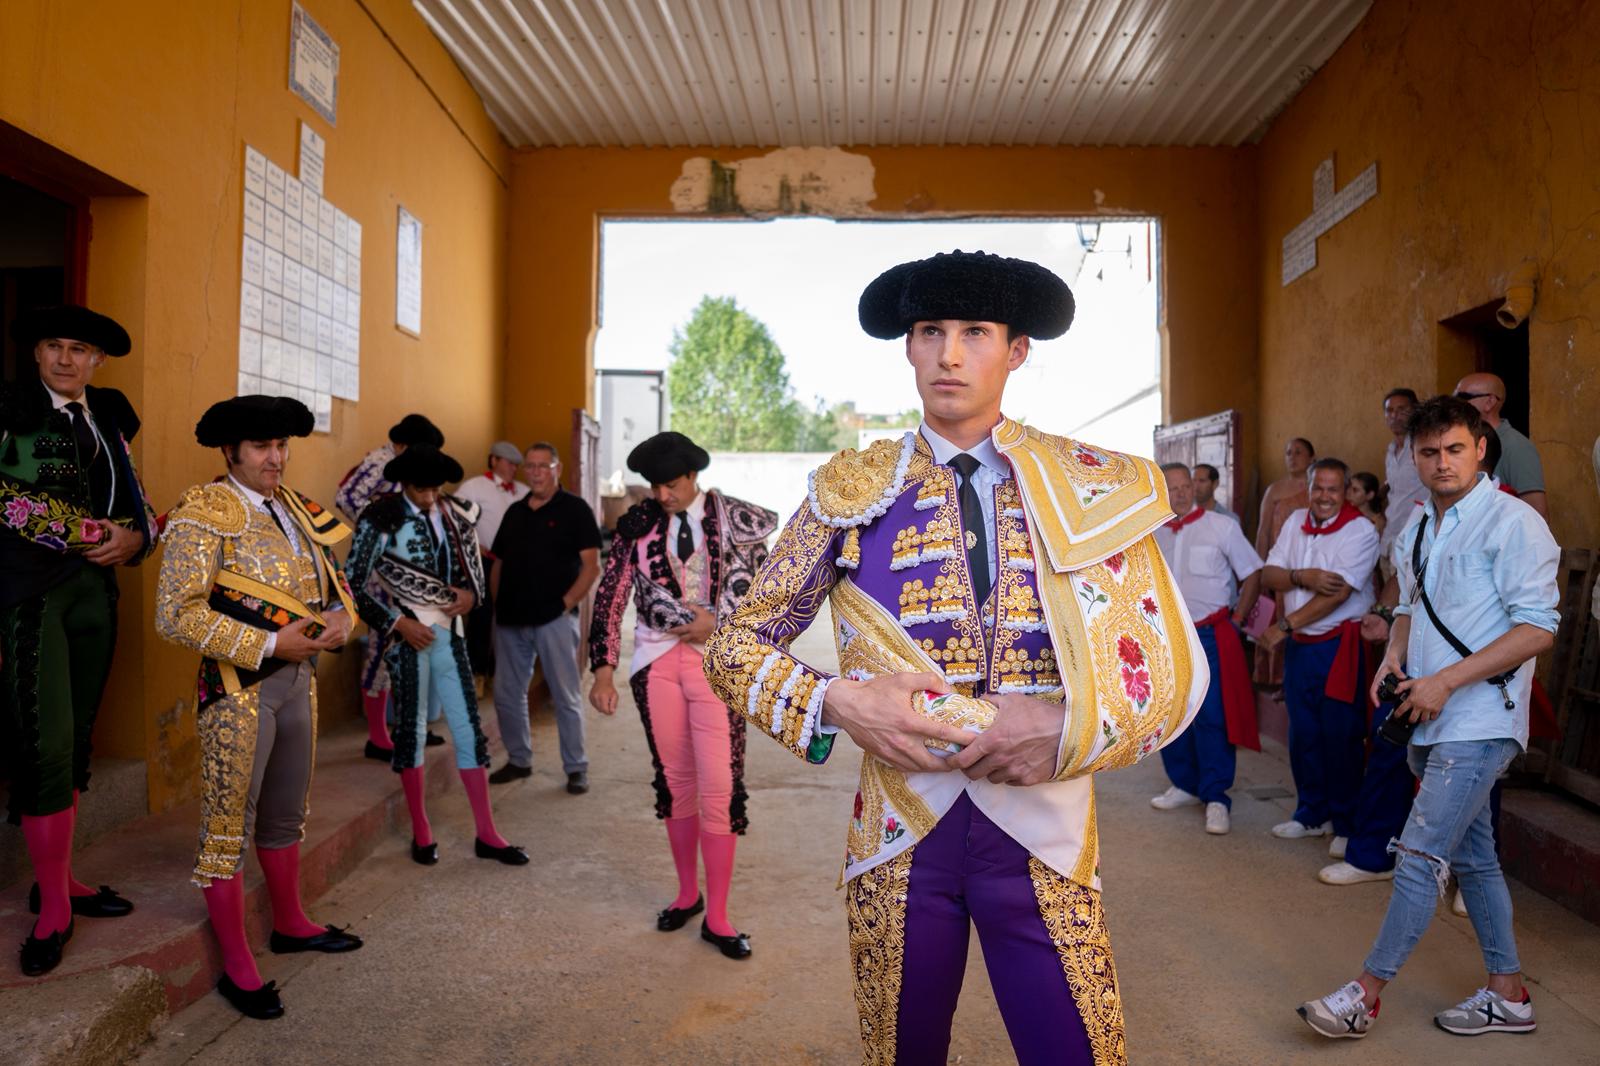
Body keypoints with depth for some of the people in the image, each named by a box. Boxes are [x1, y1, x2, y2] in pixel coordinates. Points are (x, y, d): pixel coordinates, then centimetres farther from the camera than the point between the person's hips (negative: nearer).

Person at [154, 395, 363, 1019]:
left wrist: (340, 616, -3)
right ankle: (236, 967, 16)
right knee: (229, 827, 4)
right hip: (237, 687, -7)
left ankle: (290, 925, 38)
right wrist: (269, 645, -21)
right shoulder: (203, 513, -12)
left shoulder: (293, 510, 10)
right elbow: (176, 615, -19)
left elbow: (332, 578, 19)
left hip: (298, 677, 7)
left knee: (285, 815, 21)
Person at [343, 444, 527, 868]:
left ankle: (487, 834, 12)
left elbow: (473, 565, 17)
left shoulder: (455, 515, 4)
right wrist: (397, 623, -14)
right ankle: (421, 831, 24)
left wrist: (471, 593, -3)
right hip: (406, 634, -4)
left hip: (448, 631, 4)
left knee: (469, 728, 4)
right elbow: (354, 585, -9)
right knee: (411, 728, 8)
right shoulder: (380, 518, -9)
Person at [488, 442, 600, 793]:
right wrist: (498, 605, 7)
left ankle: (576, 768, 11)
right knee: (506, 694, 11)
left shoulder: (575, 509, -2)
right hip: (511, 619, 6)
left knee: (566, 697, 1)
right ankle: (518, 760, 27)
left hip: (555, 618, -5)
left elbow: (591, 566, -7)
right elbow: (498, 563, 18)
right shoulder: (515, 512, 14)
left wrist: (567, 602, -13)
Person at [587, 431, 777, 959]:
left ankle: (717, 916, 9)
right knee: (674, 780, 11)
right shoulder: (638, 522, 3)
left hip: (716, 659, -2)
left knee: (718, 788, -4)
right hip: (657, 661, 2)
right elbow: (611, 597, 2)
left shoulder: (733, 518, -1)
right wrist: (603, 670, -3)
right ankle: (687, 892, 30)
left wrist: (717, 623, -12)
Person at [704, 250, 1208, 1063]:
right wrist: (838, 704, -15)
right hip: (899, 838, 0)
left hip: (1044, 836, 0)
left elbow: (1175, 667, 4)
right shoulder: (851, 492, -1)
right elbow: (735, 646, 3)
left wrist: (1072, 728, -15)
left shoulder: (1094, 489, 0)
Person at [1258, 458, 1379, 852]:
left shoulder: (1361, 531, -11)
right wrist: (1302, 576, -18)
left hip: (1340, 646, -6)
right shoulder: (1296, 521, 8)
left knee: (1341, 738, 0)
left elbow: (1337, 594, -18)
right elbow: (1268, 575, 3)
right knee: (1303, 735, 12)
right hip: (1299, 645, 6)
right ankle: (1313, 814, 26)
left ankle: (1347, 824, 13)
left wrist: (1285, 625, -16)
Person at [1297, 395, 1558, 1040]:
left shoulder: (1511, 522, -12)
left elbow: (1537, 628, -17)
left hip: (1477, 723, -8)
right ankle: (1508, 995, 29)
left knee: (1420, 854, -8)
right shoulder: (1417, 531, 12)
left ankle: (1365, 995, 1)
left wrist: (1445, 682, -20)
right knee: (1471, 858, 16)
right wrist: (1394, 656, 2)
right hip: (1430, 721, 8)